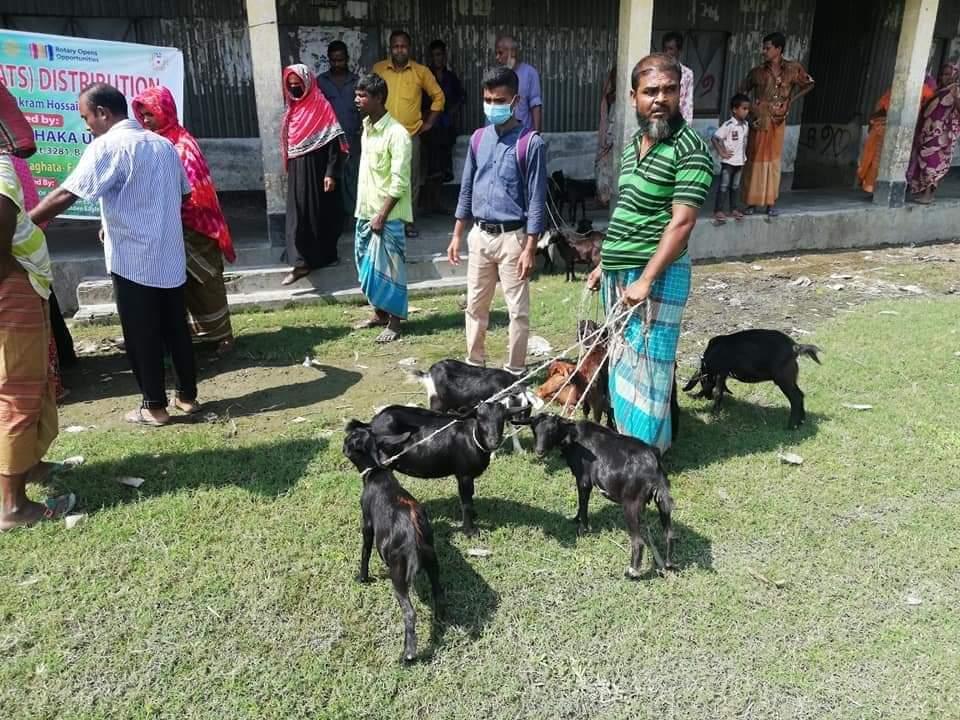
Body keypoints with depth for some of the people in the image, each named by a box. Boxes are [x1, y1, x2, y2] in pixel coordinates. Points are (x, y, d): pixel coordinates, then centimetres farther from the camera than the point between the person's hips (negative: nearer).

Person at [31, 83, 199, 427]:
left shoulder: (108, 146, -11)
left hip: (133, 260, -7)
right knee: (175, 328, 13)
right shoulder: (163, 144, 11)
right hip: (170, 256, 7)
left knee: (141, 335, 4)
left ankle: (155, 406, 12)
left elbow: (65, 196, -17)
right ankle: (187, 395, 21)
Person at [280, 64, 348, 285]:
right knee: (299, 215, 4)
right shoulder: (292, 109, 12)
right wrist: (289, 169, 17)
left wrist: (331, 173, -21)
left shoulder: (322, 107, -9)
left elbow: (334, 143, -15)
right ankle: (303, 262, 7)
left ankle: (325, 255, 12)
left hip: (317, 170, -7)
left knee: (322, 212, 1)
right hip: (298, 172, 7)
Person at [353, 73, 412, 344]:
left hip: (386, 214, -8)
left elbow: (400, 182, -19)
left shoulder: (397, 133, -17)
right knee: (368, 265, 15)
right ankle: (379, 312, 29)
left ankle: (394, 320, 12)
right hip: (365, 211, 8)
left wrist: (382, 215, -19)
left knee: (387, 267, 0)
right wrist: (364, 210, 15)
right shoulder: (367, 127, 10)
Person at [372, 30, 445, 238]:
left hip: (411, 135, 0)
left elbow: (438, 96, 10)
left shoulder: (421, 71, 1)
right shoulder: (378, 69, 1)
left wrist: (429, 122, 4)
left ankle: (408, 221, 14)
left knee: (411, 180, 4)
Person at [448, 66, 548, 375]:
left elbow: (536, 199, -11)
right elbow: (467, 188, 13)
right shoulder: (478, 138, 6)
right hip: (480, 235, 5)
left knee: (517, 310, 4)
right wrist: (457, 235, 11)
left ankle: (514, 372, 17)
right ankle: (474, 364, 29)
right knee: (475, 305, 14)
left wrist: (530, 248, -14)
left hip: (512, 237, -5)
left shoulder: (530, 142, -10)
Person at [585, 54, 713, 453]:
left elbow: (682, 222, -20)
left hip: (656, 274, -8)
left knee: (646, 363, -1)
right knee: (622, 360, 16)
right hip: (620, 271, 8)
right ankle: (625, 439, 31)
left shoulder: (690, 148, -13)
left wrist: (646, 280, -23)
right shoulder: (634, 144, 12)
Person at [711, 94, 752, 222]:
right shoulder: (728, 125, -16)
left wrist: (744, 154, 9)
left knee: (735, 186, 14)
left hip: (740, 161, 7)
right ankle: (718, 210, 3)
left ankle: (733, 208, 23)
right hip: (728, 161, -6)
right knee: (724, 186, -2)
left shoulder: (746, 125, 6)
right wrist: (722, 153, -16)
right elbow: (714, 138, -19)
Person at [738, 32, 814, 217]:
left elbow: (809, 84, 13)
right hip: (759, 121, 0)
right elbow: (743, 90, 10)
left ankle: (771, 203, 10)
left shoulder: (792, 69, -1)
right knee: (755, 160, 0)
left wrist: (791, 100, 4)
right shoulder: (758, 71, -1)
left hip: (778, 122, 0)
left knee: (773, 161, 4)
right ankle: (751, 202, 7)